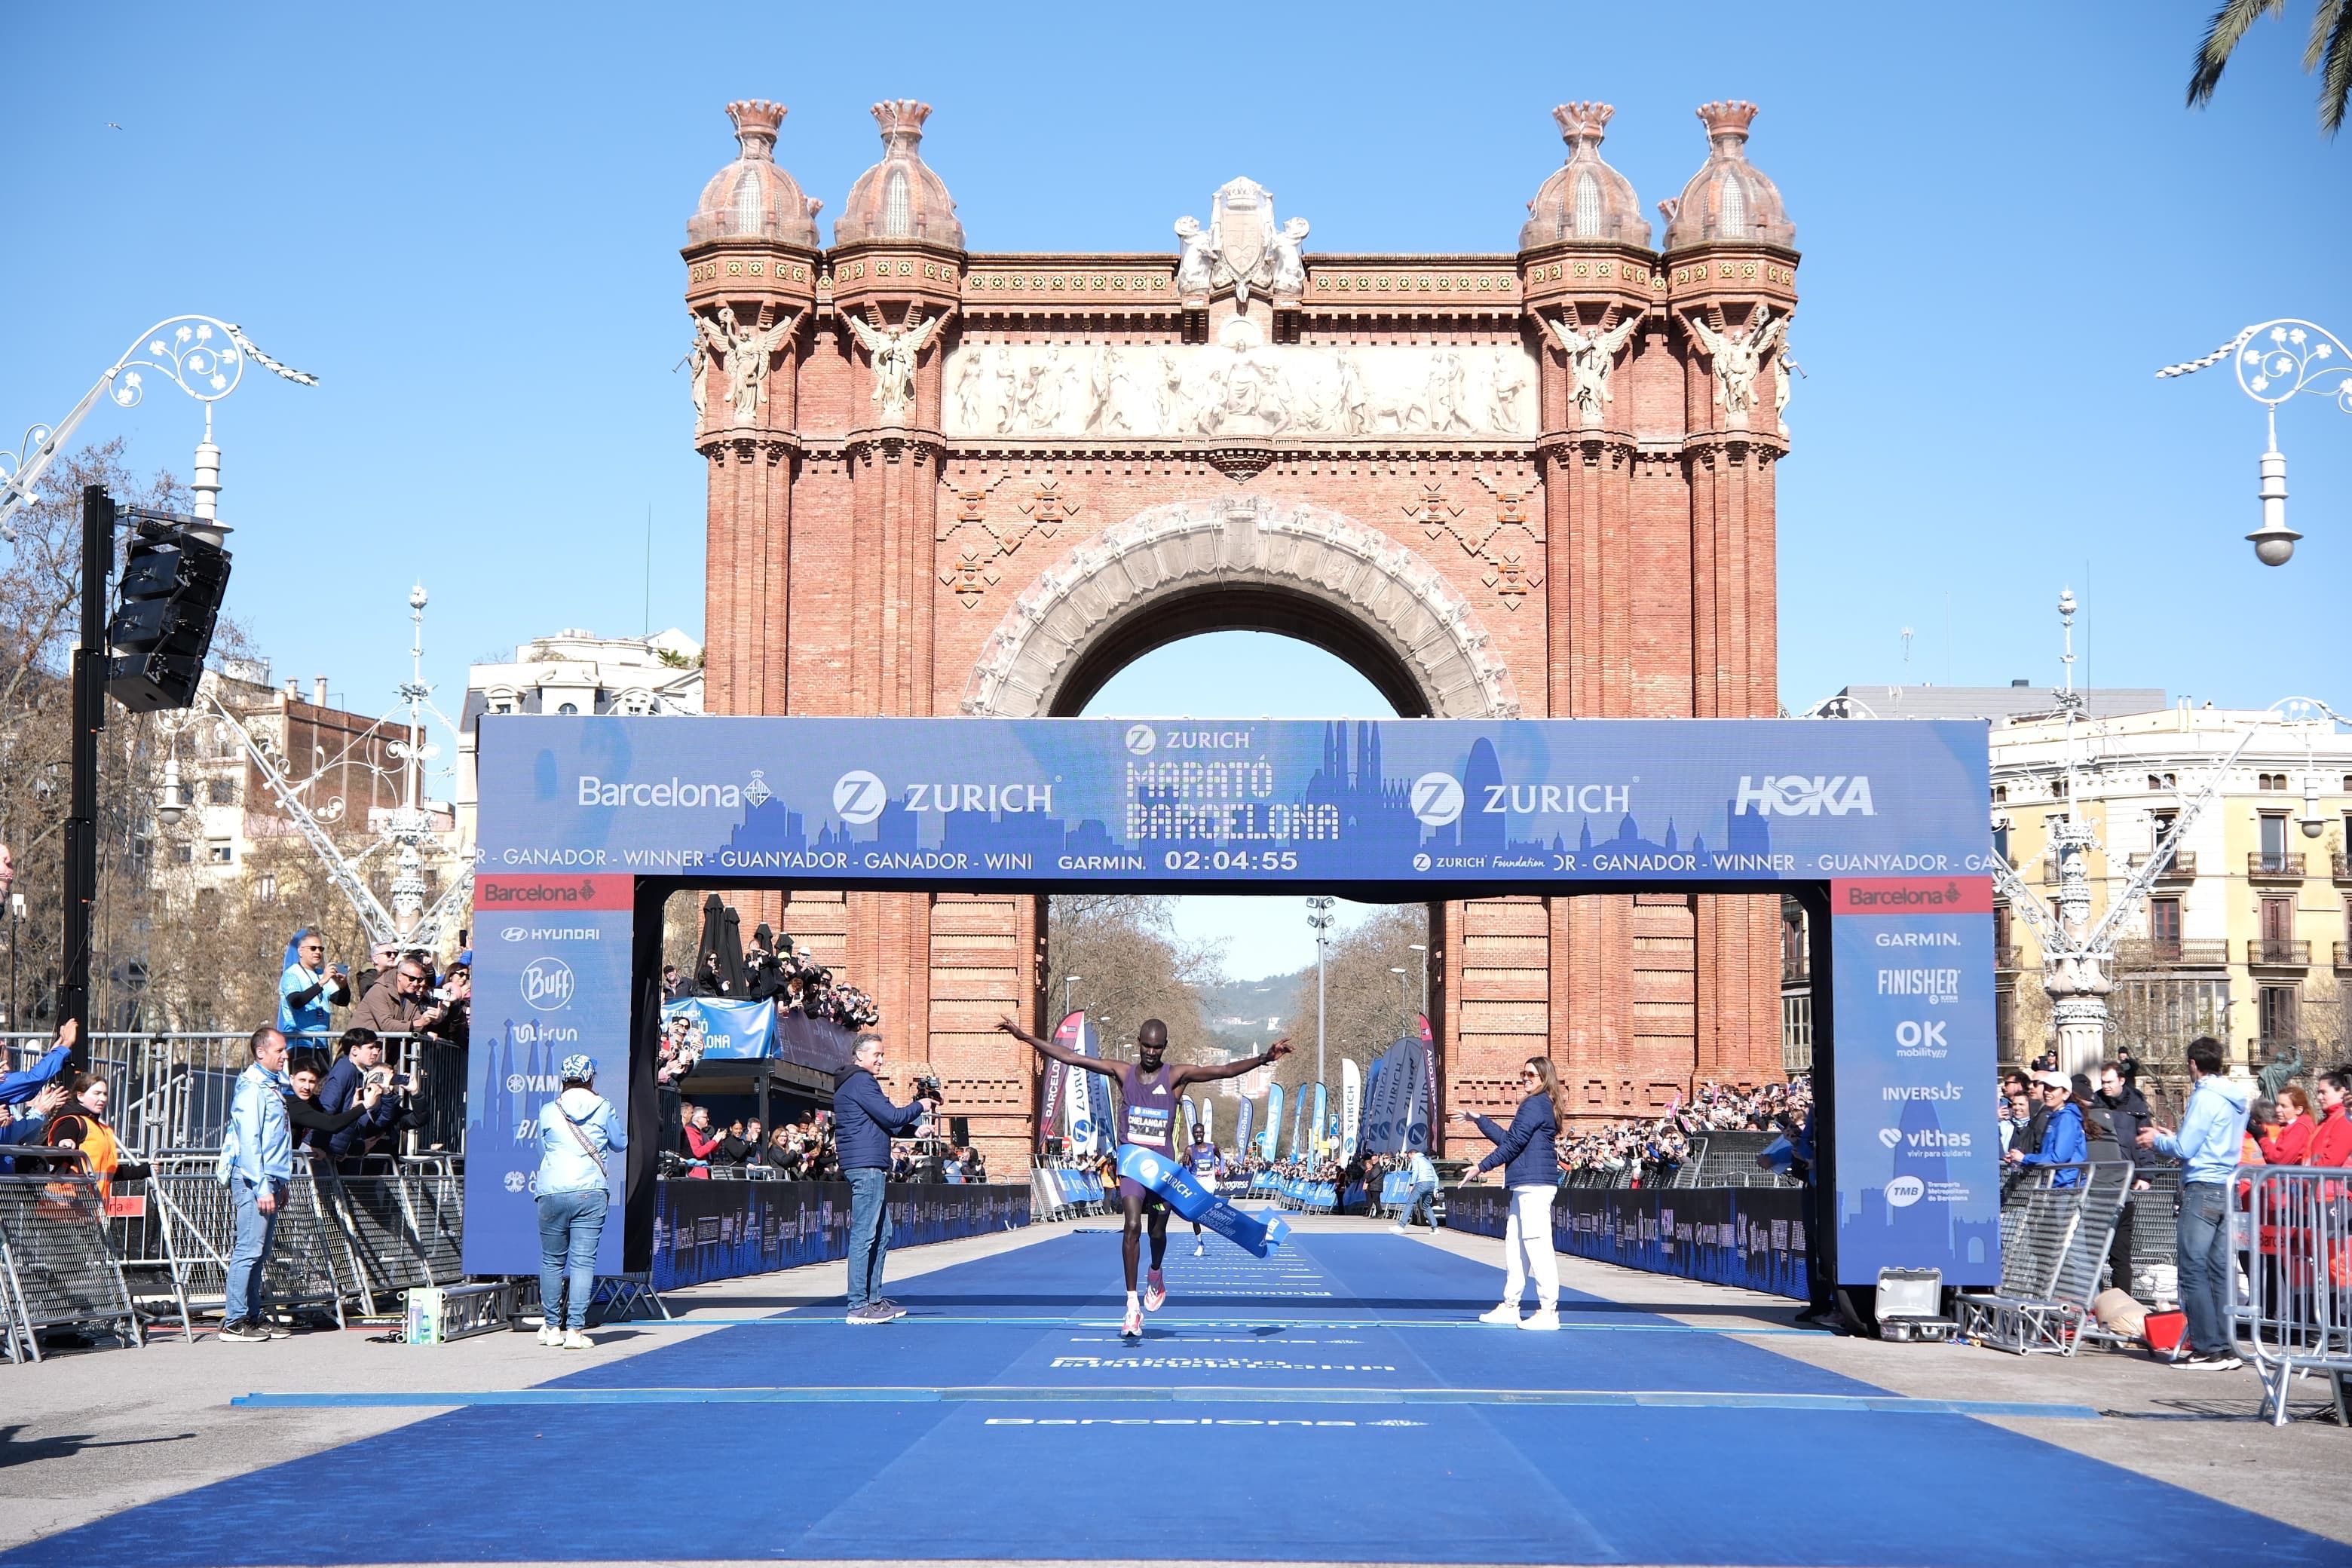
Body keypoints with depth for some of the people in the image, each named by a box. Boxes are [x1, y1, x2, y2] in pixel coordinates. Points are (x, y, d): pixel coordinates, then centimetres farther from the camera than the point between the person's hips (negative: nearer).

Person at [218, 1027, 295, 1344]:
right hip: (253, 1181, -10)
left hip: (270, 1181, 10)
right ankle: (233, 1321, -8)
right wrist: (262, 1187, -20)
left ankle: (252, 1317, 15)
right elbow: (249, 1142, -17)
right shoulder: (252, 1089, -12)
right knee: (248, 1250, -10)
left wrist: (282, 1180, 19)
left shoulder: (273, 1085, 17)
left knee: (259, 1254, 11)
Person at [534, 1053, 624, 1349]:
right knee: (583, 1261, -2)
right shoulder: (604, 1108, 2)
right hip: (591, 1192, -1)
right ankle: (574, 1330, -6)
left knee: (552, 1261, 11)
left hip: (553, 1192, 1)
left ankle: (552, 1327, 16)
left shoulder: (548, 1111, 4)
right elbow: (620, 1143, 16)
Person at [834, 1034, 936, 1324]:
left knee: (881, 1234, 14)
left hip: (873, 1169, 11)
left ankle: (874, 1299, 18)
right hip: (866, 1167, -11)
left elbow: (881, 1123, 29)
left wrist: (915, 1127, 18)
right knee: (864, 1235, -11)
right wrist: (919, 1107, 3)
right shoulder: (861, 1081, -10)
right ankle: (858, 1306, -13)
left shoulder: (854, 1083, 24)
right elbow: (891, 1117, -14)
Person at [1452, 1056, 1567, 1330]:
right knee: (1514, 1245, 14)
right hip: (1527, 1186, 11)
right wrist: (1477, 1119, 30)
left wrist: (1481, 1167, -7)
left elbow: (1513, 1144, -14)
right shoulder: (1541, 1105, 21)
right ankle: (1509, 1306, 20)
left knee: (1537, 1246, -11)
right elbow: (1507, 1138, 25)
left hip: (1534, 1185, -11)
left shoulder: (1534, 1105, -11)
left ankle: (1548, 1312, -11)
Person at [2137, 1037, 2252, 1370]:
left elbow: (2184, 1149, -12)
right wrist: (2175, 1136, 26)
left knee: (2193, 1268, -6)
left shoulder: (2205, 1097, -11)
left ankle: (2208, 1348, -10)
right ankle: (2226, 1348, 8)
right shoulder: (2237, 1099, 15)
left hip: (2203, 1189, -8)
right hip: (2229, 1189, 8)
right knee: (2221, 1269, 8)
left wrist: (2157, 1141, 6)